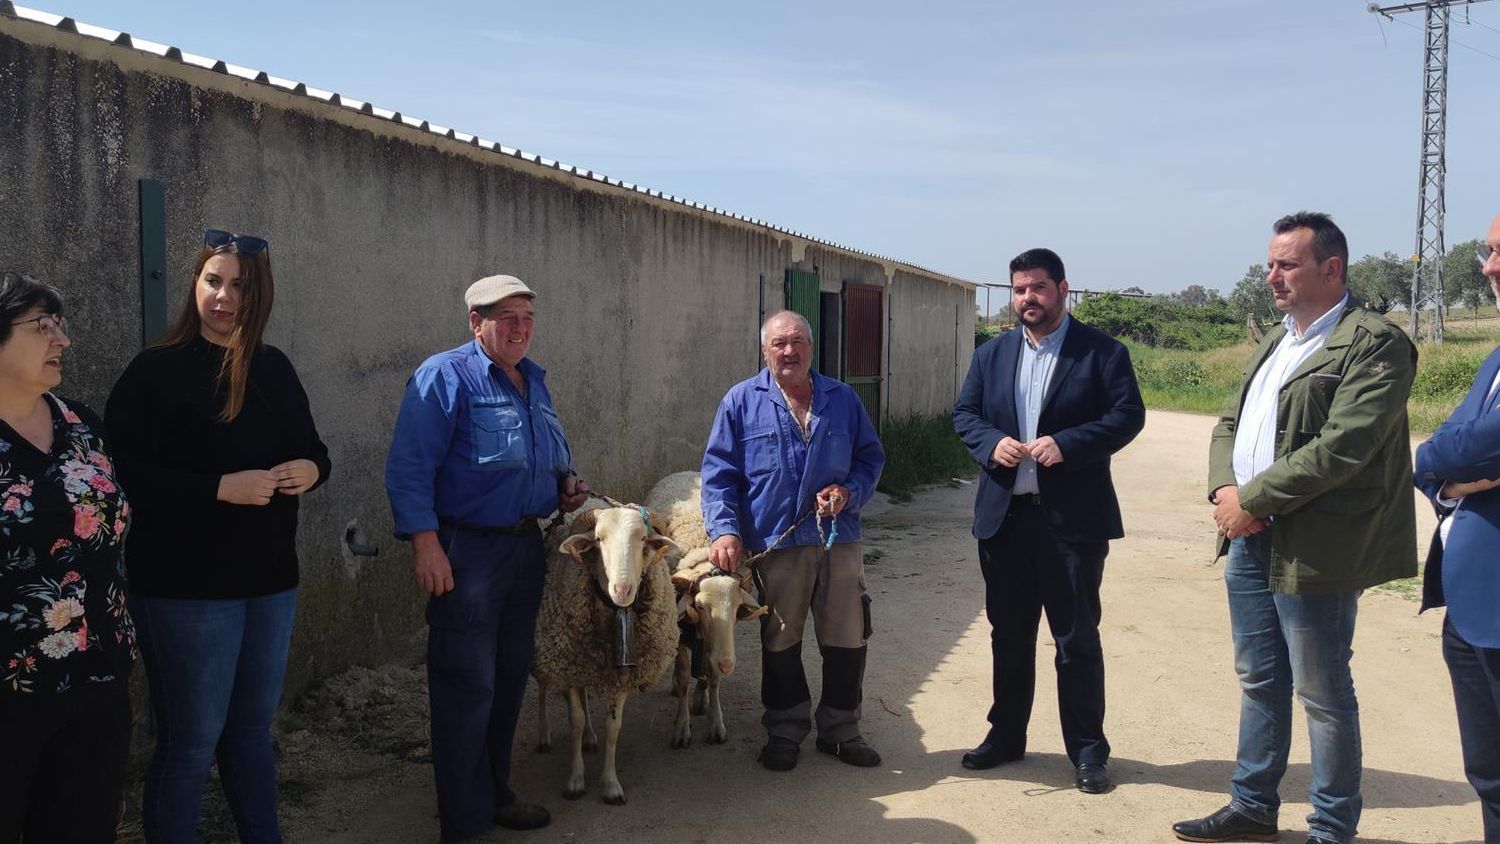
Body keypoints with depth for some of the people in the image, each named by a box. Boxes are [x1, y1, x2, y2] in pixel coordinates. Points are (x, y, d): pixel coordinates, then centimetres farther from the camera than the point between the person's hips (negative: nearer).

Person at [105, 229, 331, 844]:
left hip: (269, 578, 6)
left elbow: (311, 447, 16)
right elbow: (129, 476, -17)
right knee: (190, 741, 4)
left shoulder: (273, 369, 9)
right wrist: (222, 487, -25)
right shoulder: (155, 371, -9)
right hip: (186, 583, -6)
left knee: (252, 727, 19)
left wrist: (312, 468, -7)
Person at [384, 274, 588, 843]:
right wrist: (425, 543, -23)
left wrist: (565, 484, 6)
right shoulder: (445, 377, -12)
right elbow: (410, 467, -17)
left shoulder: (534, 380, 13)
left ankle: (496, 795, 32)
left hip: (524, 546, 8)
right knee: (468, 688, -2)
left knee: (510, 677, 16)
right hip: (465, 551, -8)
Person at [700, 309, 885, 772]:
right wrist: (725, 530, -14)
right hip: (774, 545, -2)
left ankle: (840, 730, 27)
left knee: (848, 641, 8)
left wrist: (849, 491, -7)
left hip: (839, 542, 3)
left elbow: (870, 457, 13)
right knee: (780, 644, 10)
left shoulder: (843, 399, 9)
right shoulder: (741, 401, 0)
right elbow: (718, 473, -2)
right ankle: (785, 732, 27)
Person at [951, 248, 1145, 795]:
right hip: (1003, 516, 4)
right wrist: (992, 442, -10)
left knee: (1077, 636, 3)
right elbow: (964, 414, 10)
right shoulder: (990, 355, 11)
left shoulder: (1102, 352, -2)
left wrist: (1067, 444, -20)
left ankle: (1088, 751, 16)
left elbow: (1128, 415, -9)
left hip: (1073, 518, -4)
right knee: (1008, 633, 15)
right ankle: (1006, 734, 29)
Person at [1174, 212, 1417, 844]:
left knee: (1321, 694, 4)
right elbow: (1230, 422, 15)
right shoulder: (1276, 341, 16)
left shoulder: (1374, 343, -12)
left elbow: (1341, 447, -22)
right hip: (1250, 537, 8)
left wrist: (1252, 500, -17)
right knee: (1259, 680, 18)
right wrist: (1224, 490, -4)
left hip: (1311, 549, -8)